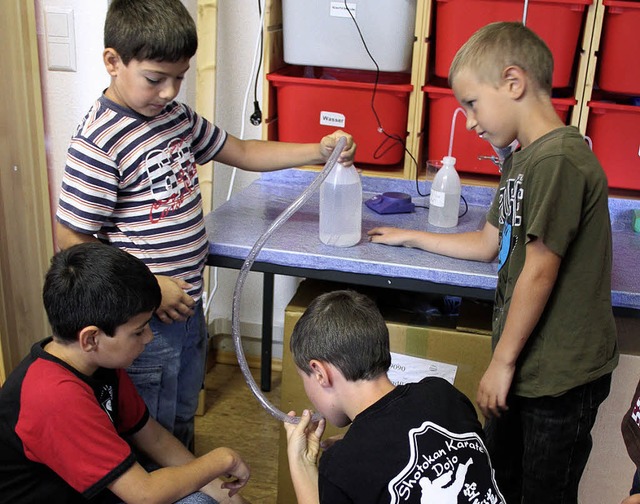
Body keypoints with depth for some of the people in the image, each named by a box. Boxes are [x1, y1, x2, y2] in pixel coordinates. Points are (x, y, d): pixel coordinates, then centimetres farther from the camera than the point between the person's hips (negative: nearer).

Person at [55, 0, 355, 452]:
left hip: (187, 304, 8)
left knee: (183, 419, 27)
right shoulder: (99, 143, -22)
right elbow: (71, 241, -19)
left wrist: (319, 152, 2)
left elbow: (243, 152, 12)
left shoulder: (178, 117, 3)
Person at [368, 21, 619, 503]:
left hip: (561, 374, -9)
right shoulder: (522, 157, 9)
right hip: (527, 364, 9)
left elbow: (538, 272, -22)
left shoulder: (559, 159, -22)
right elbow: (487, 244, 17)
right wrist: (410, 237, 23)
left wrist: (502, 361, -14)